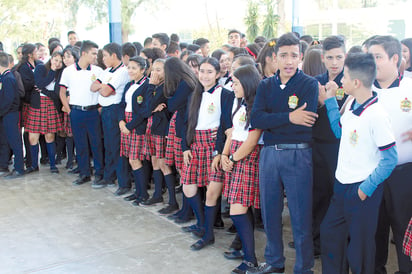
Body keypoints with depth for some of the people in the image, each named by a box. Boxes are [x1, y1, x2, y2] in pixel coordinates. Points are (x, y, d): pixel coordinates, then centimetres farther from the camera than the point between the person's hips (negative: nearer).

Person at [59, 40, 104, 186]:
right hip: (76, 112, 0)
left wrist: (101, 107, -2)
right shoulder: (68, 71, 1)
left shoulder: (97, 71, 2)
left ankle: (99, 173, 14)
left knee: (96, 143, 2)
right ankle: (84, 174, 18)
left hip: (93, 112, 0)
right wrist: (69, 110, 2)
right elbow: (62, 92, 8)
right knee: (80, 144, 7)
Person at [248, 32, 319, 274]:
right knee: (270, 212, 14)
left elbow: (307, 123, -17)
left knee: (301, 216, 3)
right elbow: (256, 119, -7)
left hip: (298, 155, -4)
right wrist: (289, 117, -19)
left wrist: (271, 122, -11)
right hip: (269, 153, 4)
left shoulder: (310, 84, -3)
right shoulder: (266, 86, 8)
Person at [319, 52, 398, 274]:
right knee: (329, 233, 19)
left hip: (362, 190, -8)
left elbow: (390, 159, -20)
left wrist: (366, 187, -17)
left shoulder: (376, 115, -23)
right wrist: (330, 100, 13)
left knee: (359, 245, 8)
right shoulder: (351, 104, 1)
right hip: (342, 184, 8)